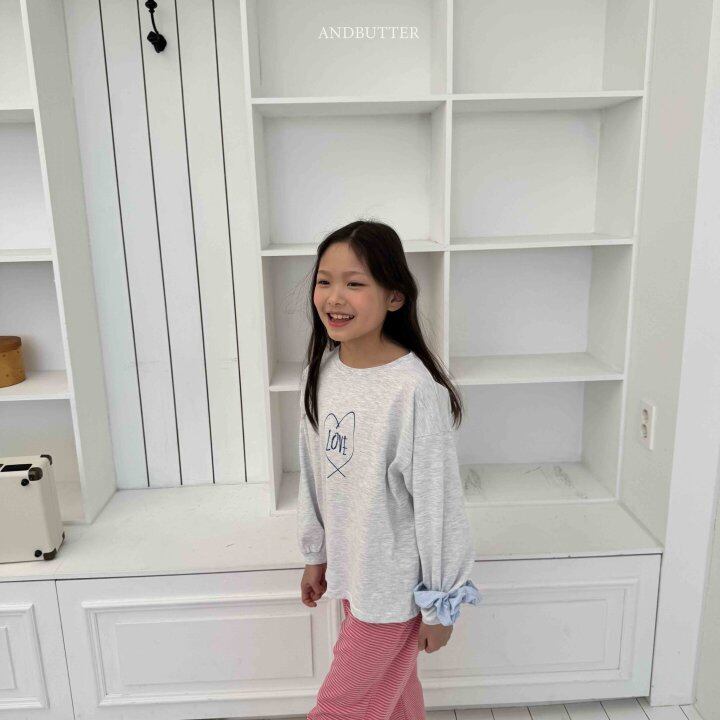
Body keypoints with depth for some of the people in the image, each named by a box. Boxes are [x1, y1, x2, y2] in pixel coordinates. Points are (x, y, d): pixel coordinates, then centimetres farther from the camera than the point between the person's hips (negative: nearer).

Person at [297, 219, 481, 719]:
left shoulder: (414, 388, -26)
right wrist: (316, 554, 15)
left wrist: (440, 603, -10)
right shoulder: (320, 372, -4)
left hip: (395, 583, -6)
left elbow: (438, 500, -19)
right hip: (350, 570, 6)